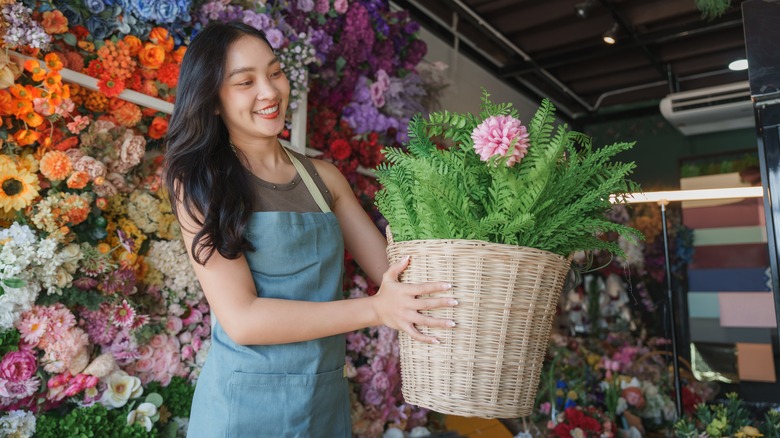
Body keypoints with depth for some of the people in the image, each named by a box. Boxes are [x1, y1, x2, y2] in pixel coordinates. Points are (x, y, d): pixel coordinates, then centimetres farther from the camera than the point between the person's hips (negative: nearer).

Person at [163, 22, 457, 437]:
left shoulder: (324, 177, 2)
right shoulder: (200, 184, -10)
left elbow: (393, 270, 1)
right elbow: (241, 319, -18)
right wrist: (375, 309, -25)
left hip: (328, 400, 4)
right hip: (245, 404, -3)